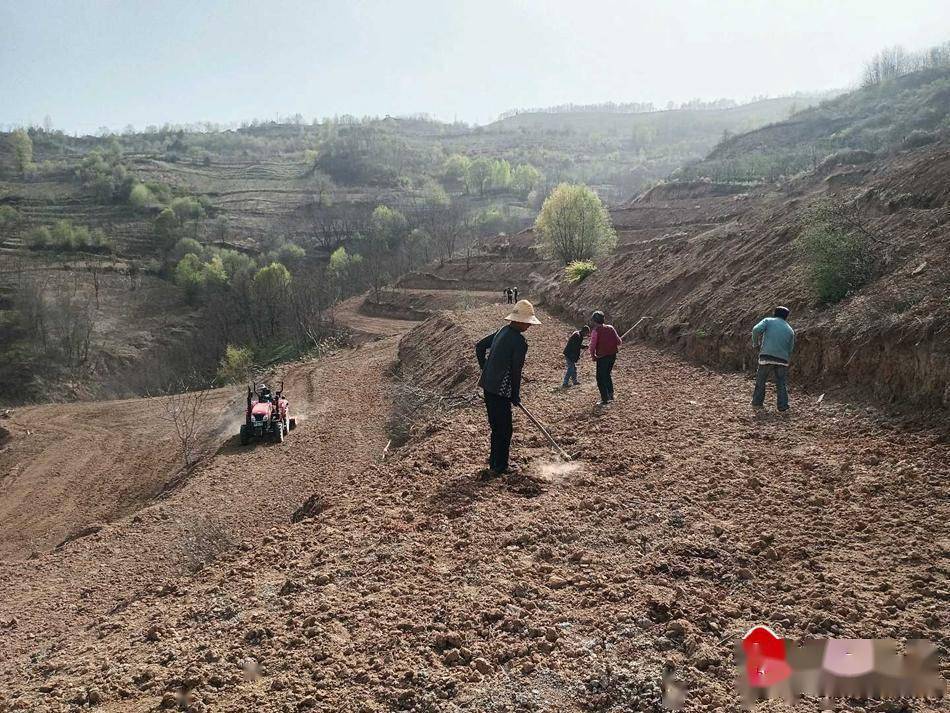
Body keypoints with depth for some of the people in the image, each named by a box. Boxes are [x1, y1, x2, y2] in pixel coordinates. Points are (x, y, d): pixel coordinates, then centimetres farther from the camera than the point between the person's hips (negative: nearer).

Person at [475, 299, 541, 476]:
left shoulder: (502, 331, 10)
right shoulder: (520, 342, -16)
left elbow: (479, 346, 18)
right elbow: (516, 370, -14)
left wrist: (485, 369, 21)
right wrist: (516, 396, -2)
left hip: (488, 385, 9)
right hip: (501, 390, -9)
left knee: (496, 426, 20)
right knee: (503, 429, 3)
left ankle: (495, 459, 32)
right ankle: (498, 466, 11)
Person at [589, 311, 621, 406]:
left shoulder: (595, 331, -13)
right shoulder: (610, 328, 2)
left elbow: (592, 346, -15)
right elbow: (619, 342, 4)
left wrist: (593, 356, 1)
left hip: (602, 357, -6)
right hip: (613, 355, 6)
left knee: (601, 378, 5)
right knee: (607, 375, 25)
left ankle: (604, 400, 3)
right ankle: (610, 395, 27)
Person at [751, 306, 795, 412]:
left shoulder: (768, 321, 9)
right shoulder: (790, 330, 17)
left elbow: (756, 329, -10)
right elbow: (790, 349, 16)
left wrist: (755, 343, 5)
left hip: (766, 357, -2)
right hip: (782, 360, 2)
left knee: (760, 381, 11)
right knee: (782, 384, 11)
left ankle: (757, 403, 15)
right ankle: (783, 406, 8)